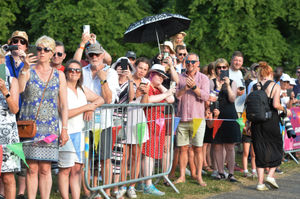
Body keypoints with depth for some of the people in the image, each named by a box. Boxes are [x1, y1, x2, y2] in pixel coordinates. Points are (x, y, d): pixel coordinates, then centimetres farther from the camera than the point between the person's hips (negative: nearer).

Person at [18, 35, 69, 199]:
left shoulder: (59, 75, 11)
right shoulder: (28, 72, 5)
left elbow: (64, 105, 9)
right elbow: (19, 90, -15)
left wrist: (64, 128, 3)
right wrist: (25, 69, -24)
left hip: (50, 126, 2)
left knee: (45, 169, 0)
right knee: (32, 168, -4)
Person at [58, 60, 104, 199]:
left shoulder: (82, 89, 16)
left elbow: (100, 99, 22)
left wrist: (92, 106, 0)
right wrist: (85, 107, -10)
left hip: (79, 133, 7)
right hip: (66, 134, -7)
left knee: (77, 169, 6)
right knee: (65, 170, -3)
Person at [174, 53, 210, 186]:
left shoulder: (203, 78, 5)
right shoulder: (180, 78, 10)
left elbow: (205, 96, -8)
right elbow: (176, 95, -1)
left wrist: (194, 87, -20)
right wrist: (185, 87, -17)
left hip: (197, 118, -2)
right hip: (182, 118, 2)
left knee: (198, 148, -1)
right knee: (183, 148, 4)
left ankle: (199, 176, 6)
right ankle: (182, 176, 11)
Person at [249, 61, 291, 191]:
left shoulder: (255, 87, 4)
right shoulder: (275, 86, -5)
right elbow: (276, 104, -17)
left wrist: (249, 124, 10)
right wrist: (285, 110, 1)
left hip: (257, 123, 3)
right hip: (271, 122, -3)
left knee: (259, 152, 9)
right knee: (276, 149, 15)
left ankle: (260, 182, 5)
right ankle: (271, 175, 1)